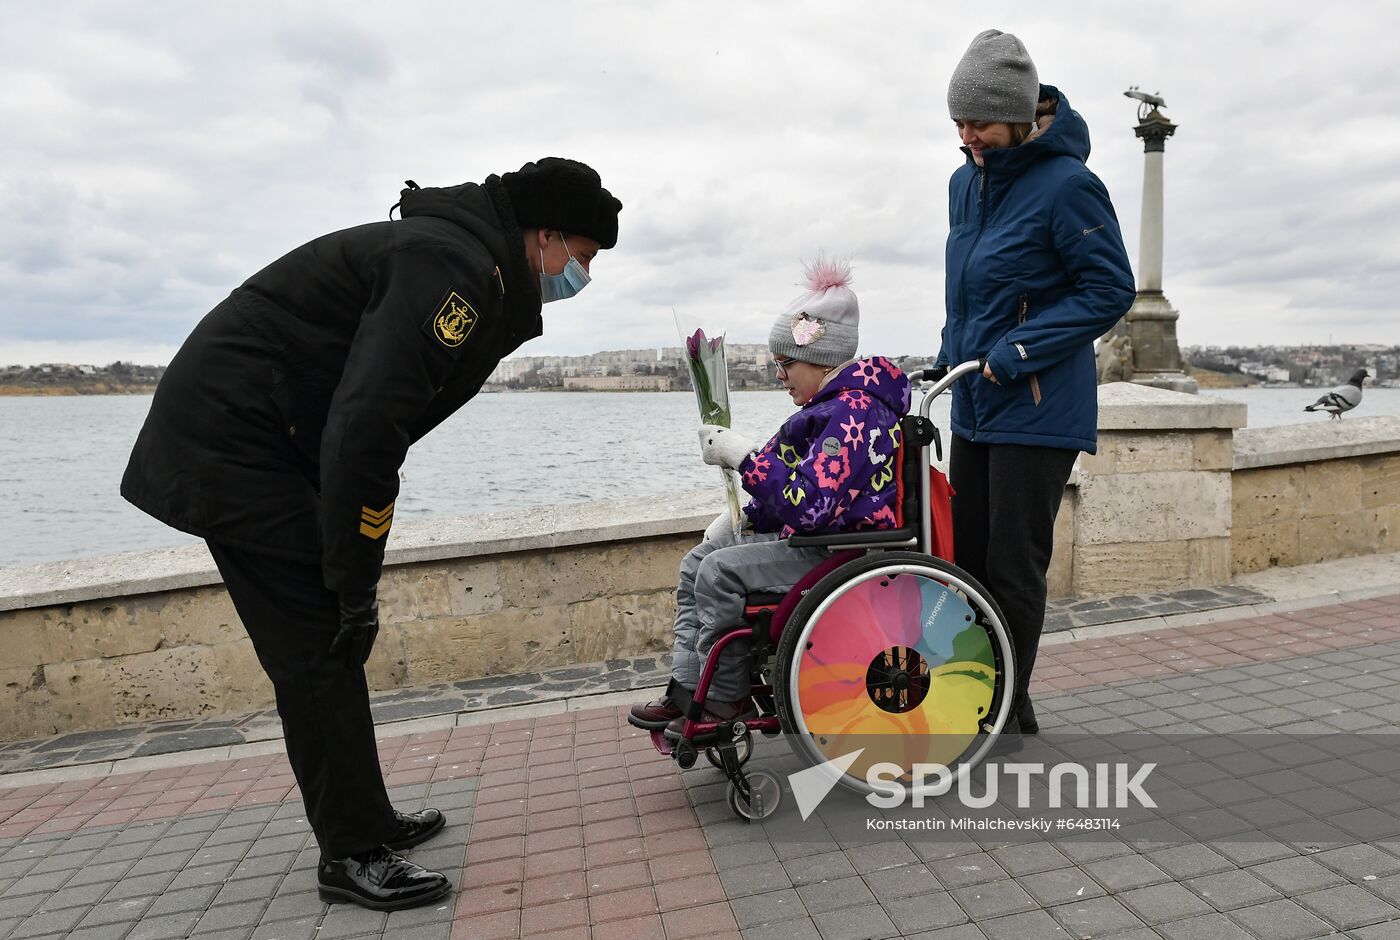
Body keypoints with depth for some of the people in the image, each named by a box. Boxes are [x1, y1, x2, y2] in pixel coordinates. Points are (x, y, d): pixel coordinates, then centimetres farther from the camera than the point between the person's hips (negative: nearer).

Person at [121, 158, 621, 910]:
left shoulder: (467, 261, 13)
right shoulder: (457, 266, -20)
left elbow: (371, 418, 13)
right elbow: (365, 429, -29)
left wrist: (354, 578, 10)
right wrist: (356, 585, -21)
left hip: (260, 440, 10)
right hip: (231, 438, -10)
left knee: (330, 641, 13)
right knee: (319, 646, -6)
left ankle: (366, 821, 26)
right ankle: (351, 855, 7)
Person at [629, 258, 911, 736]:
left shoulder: (853, 414, -22)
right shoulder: (837, 404, 13)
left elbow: (809, 506, -31)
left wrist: (744, 455, -25)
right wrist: (745, 517, 11)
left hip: (841, 552, -12)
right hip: (815, 538, 12)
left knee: (719, 571, -22)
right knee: (695, 563, 9)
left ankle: (726, 700, -5)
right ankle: (686, 690, 7)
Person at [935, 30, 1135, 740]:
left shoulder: (1065, 184, -13)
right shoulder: (966, 182, 11)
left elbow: (1111, 289, -12)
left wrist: (1018, 351, -18)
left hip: (1037, 409, -8)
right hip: (974, 403, 8)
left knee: (1014, 567, 0)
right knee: (966, 555, 13)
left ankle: (1010, 709, 17)